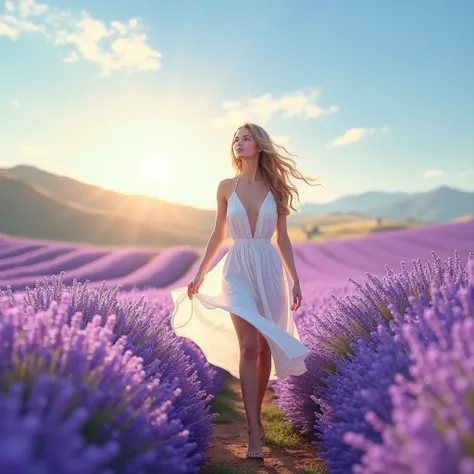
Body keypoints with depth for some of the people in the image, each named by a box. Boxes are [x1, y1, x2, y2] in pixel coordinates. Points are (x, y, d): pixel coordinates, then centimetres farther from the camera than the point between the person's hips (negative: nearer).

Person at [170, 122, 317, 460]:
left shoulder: (275, 188, 4)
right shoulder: (226, 187, 5)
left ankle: (256, 417, 27)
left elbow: (283, 238, 7)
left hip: (269, 269, 1)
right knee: (248, 346, -13)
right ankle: (255, 433, -7)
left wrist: (295, 281, 4)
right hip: (238, 268, -1)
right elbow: (218, 235, 10)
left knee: (265, 347, 7)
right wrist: (200, 274, 8)